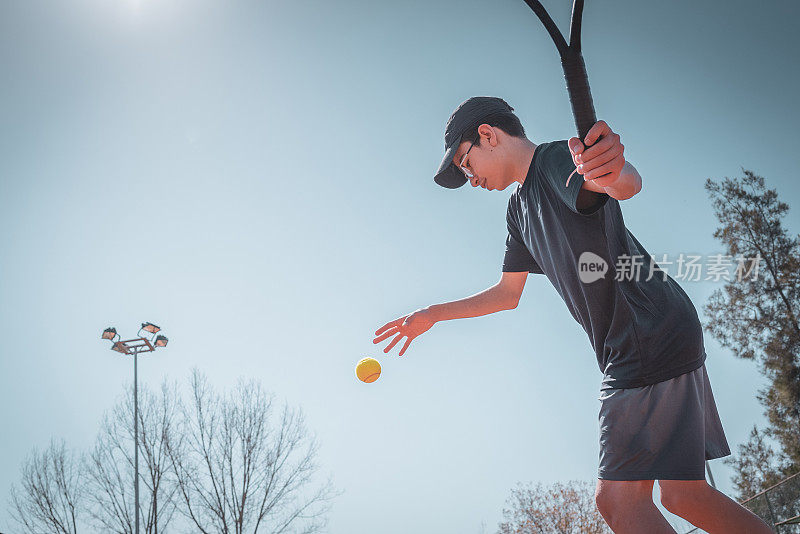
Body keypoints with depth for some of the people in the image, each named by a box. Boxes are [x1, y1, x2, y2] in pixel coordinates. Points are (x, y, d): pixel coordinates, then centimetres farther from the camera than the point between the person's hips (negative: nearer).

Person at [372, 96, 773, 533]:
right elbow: (508, 293, 26)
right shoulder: (519, 207, 19)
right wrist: (432, 315, 24)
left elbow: (627, 184, -35)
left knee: (618, 499, -13)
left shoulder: (558, 160, -11)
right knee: (685, 496, 9)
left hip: (654, 339, -9)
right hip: (625, 358, 9)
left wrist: (612, 173, -59)